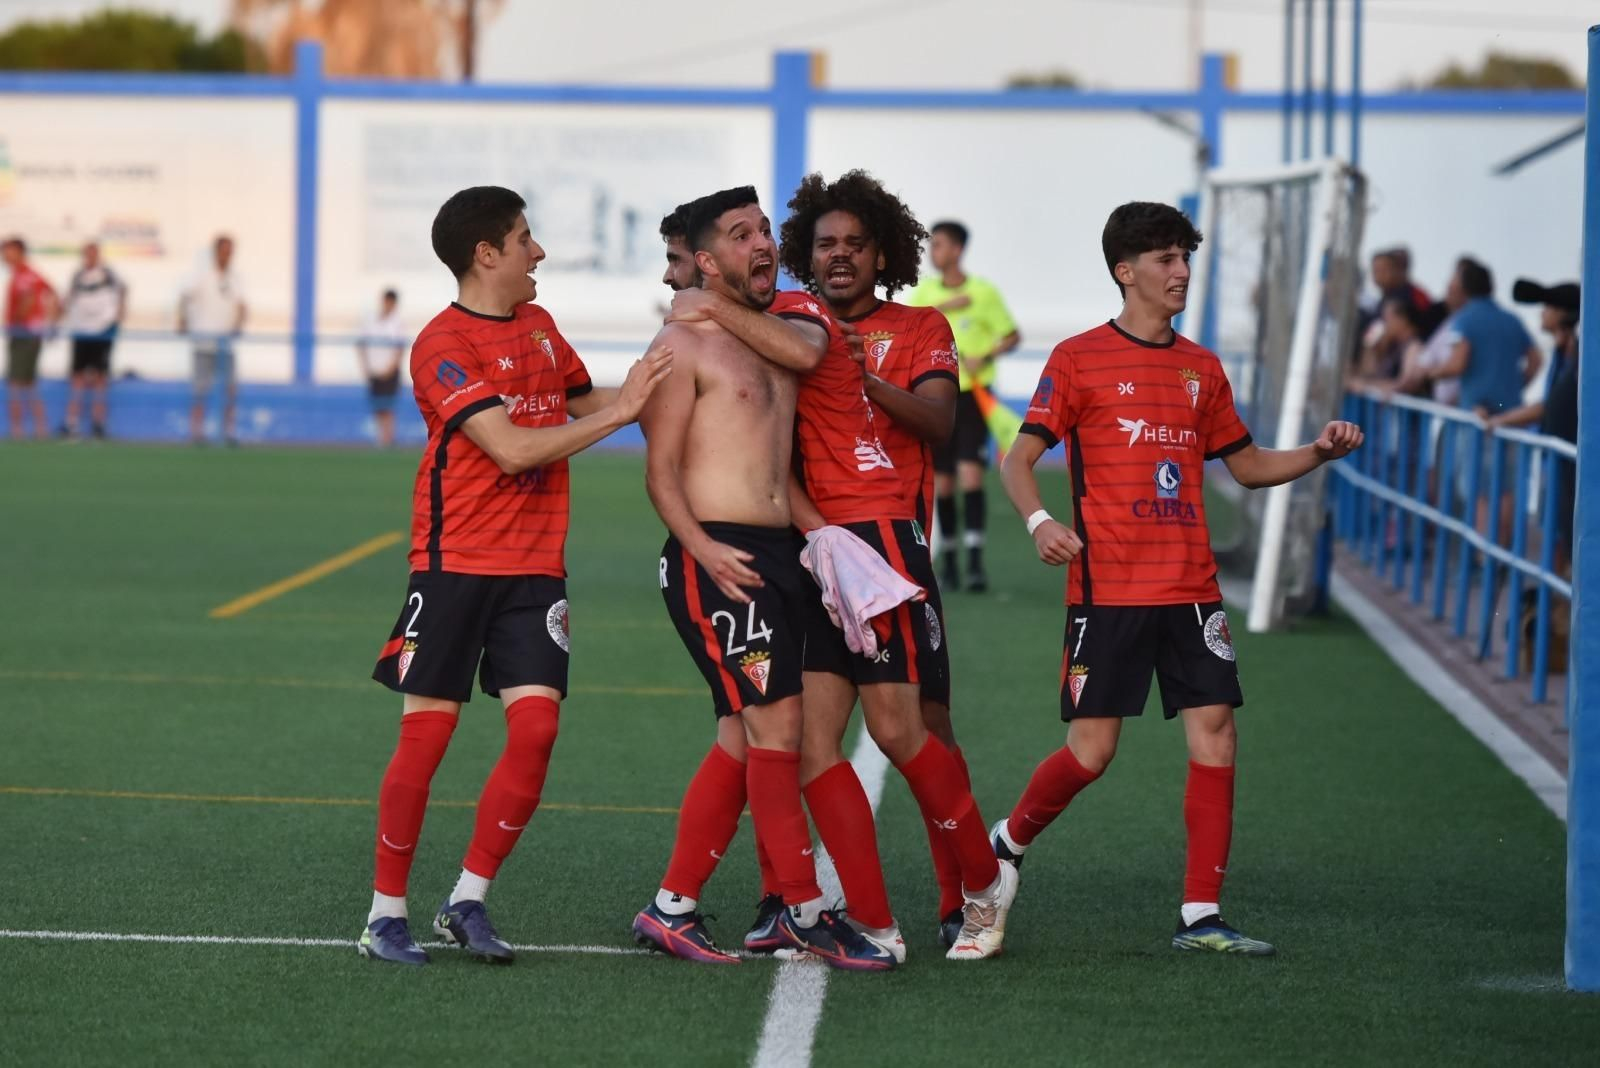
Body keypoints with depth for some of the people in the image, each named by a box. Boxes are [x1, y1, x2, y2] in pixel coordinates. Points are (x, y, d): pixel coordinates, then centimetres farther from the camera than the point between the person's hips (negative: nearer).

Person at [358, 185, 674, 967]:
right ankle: (386, 914, 5)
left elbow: (579, 400, 28)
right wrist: (619, 412, -15)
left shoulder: (539, 325, 13)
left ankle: (467, 902, 4)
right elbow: (512, 447, -19)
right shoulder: (443, 345, -11)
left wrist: (645, 382, 11)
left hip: (535, 566, 6)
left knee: (536, 728, -6)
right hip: (455, 563, -6)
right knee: (426, 733, -4)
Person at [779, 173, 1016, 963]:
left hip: (886, 535, -3)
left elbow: (938, 419, -9)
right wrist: (813, 528, -10)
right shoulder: (794, 324, 13)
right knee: (812, 741, -6)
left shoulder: (920, 330, 10)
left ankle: (983, 883, 8)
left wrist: (872, 379, -25)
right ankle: (874, 925, -5)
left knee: (894, 726, -12)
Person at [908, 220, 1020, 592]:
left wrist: (986, 357, -15)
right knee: (942, 483, 4)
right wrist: (944, 307, -21)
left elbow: (1012, 336, 2)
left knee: (971, 474, -15)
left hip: (973, 394, -3)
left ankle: (975, 562, -16)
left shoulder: (983, 292, -3)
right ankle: (949, 563, 14)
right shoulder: (925, 291, 7)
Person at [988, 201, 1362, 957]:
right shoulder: (1080, 359, 0)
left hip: (1190, 587, 5)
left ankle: (1200, 915, -2)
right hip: (1108, 588, -5)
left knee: (1214, 732, -6)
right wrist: (1039, 520, -24)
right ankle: (1006, 844, 22)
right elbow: (1019, 457, -4)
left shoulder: (1200, 369, 15)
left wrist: (1318, 453, 6)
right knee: (1091, 749, -6)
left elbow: (1248, 466, 23)